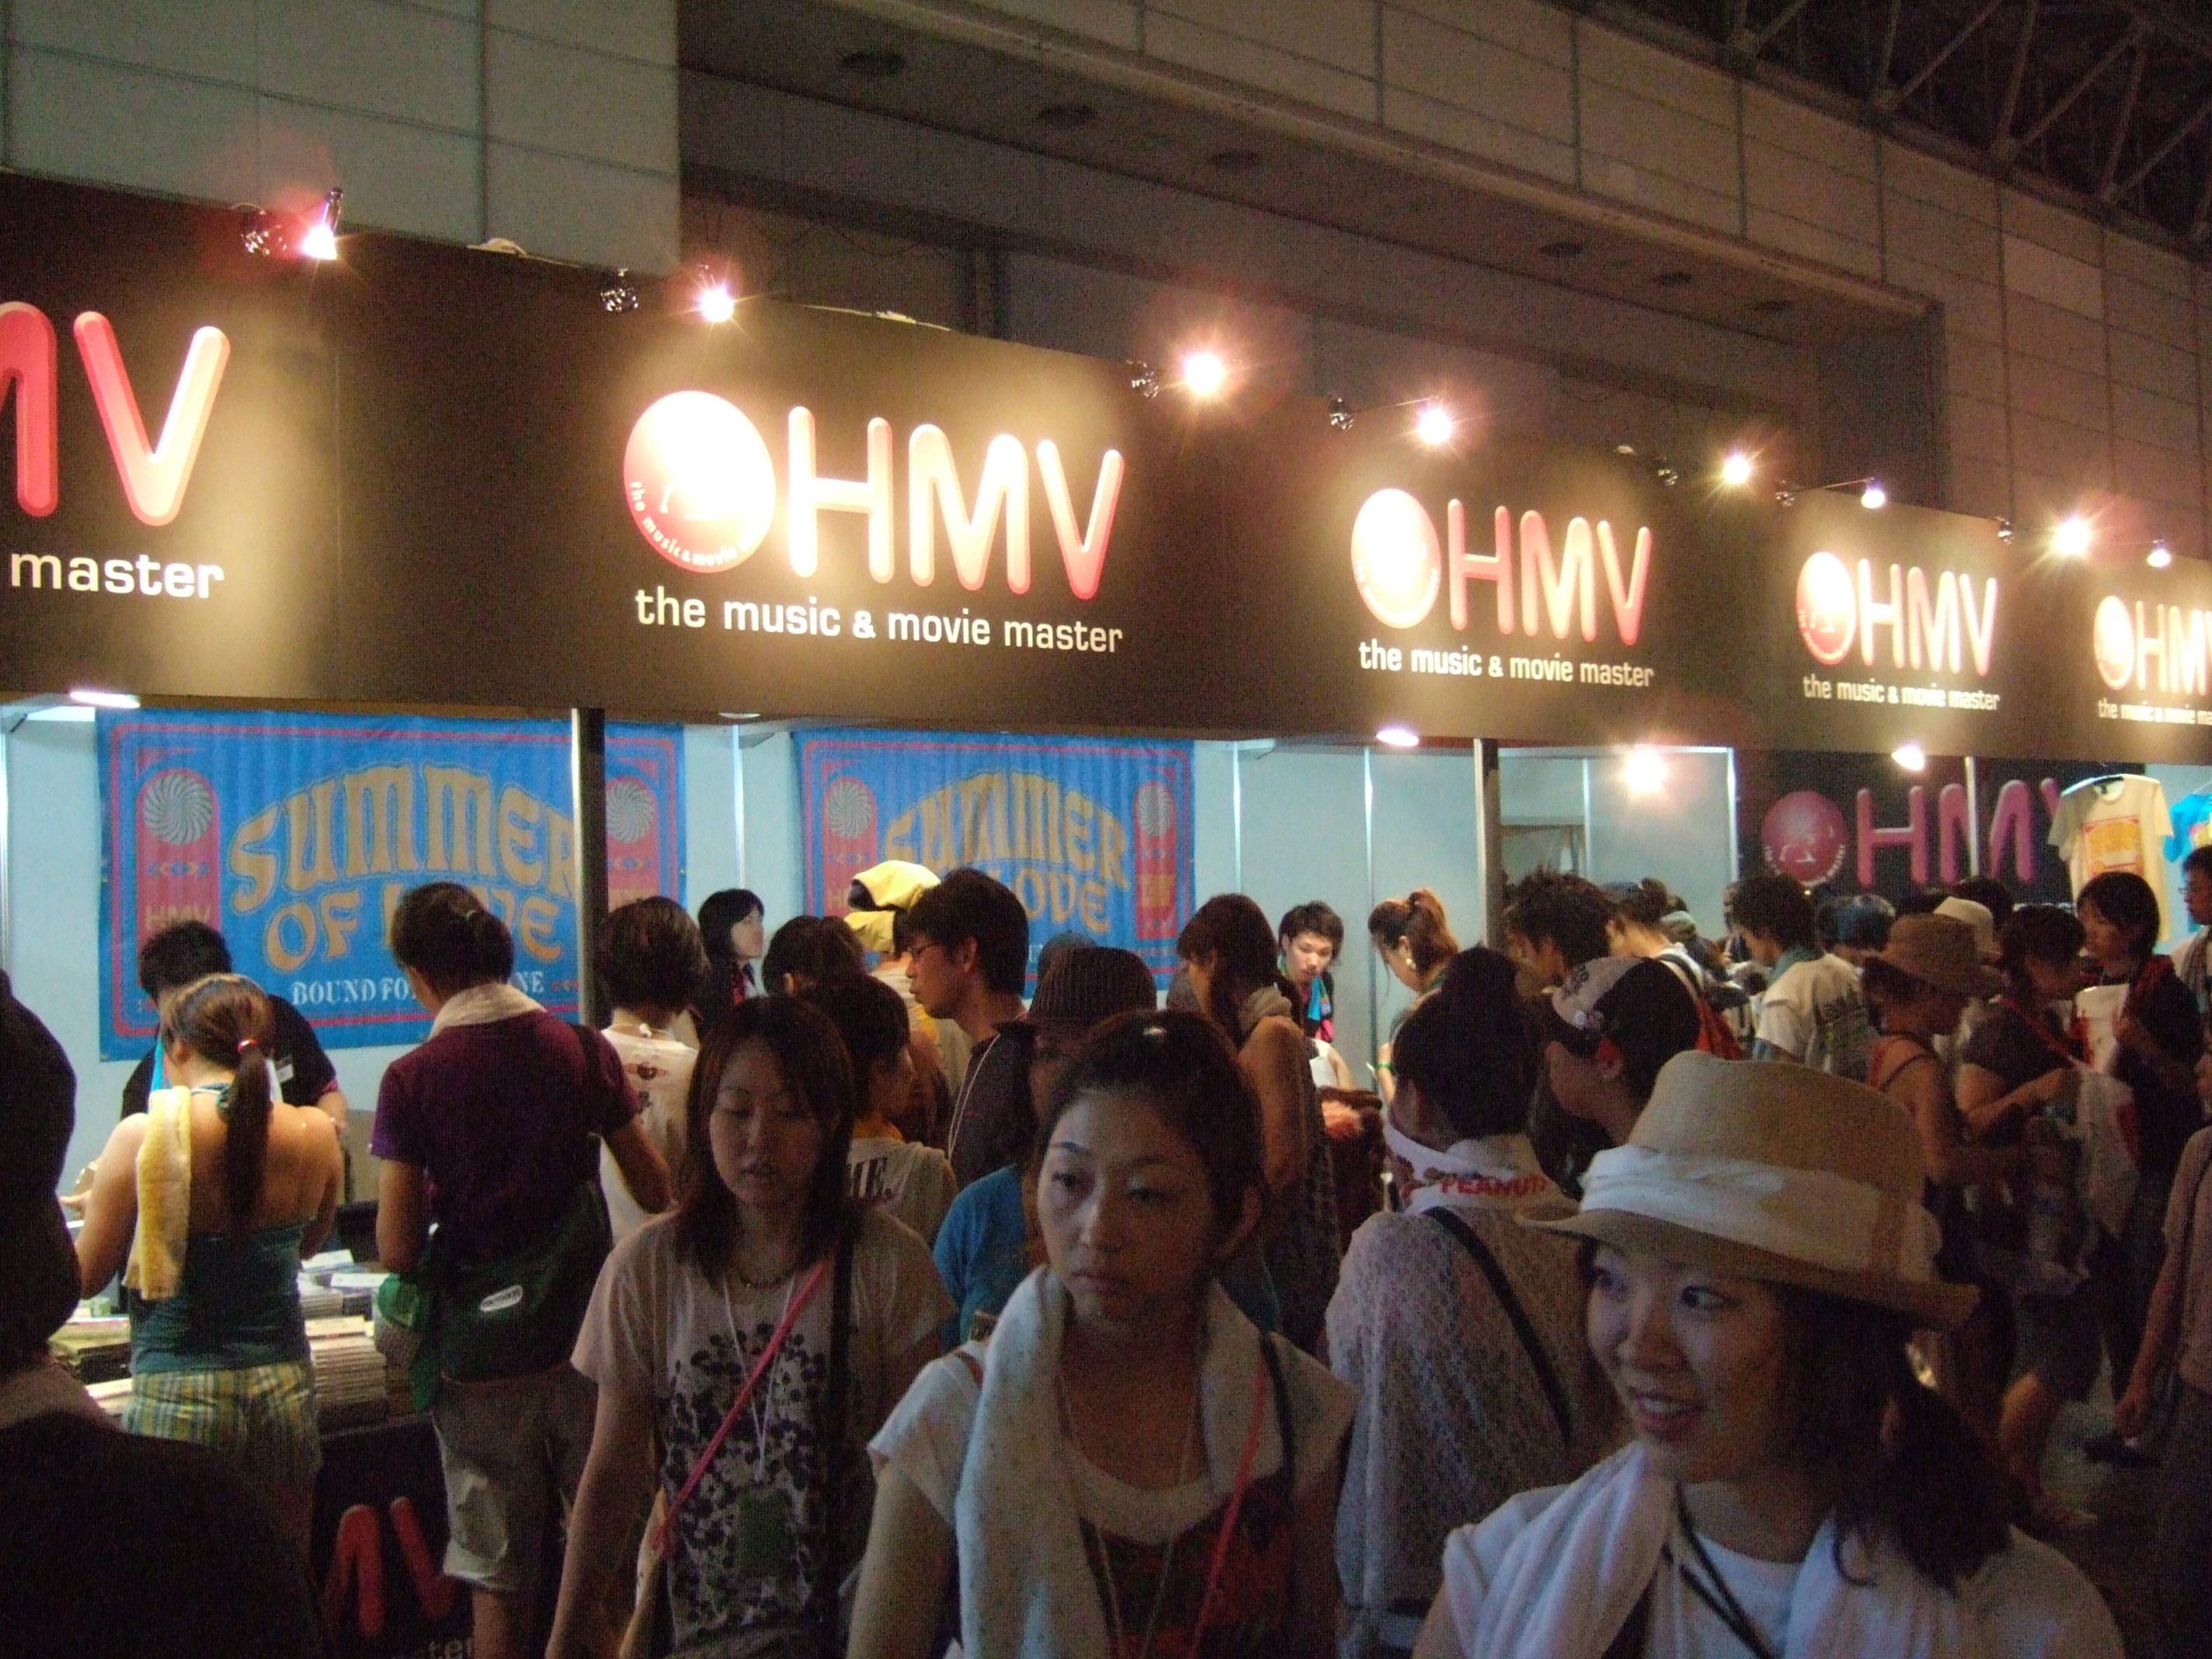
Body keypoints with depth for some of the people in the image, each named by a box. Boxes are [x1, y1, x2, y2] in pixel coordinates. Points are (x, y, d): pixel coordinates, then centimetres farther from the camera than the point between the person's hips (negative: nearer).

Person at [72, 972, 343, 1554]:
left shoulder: (143, 1137, -12)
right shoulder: (315, 1135, -3)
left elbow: (85, 1277, -1)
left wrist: (98, 1200, 17)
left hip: (177, 1393, -3)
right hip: (284, 1389, 3)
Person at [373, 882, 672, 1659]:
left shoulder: (412, 1079, -9)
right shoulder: (584, 1050, -5)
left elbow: (397, 1250, -11)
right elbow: (656, 1192, 1)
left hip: (480, 1355, -1)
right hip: (588, 1344, 1)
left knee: (498, 1576, 12)